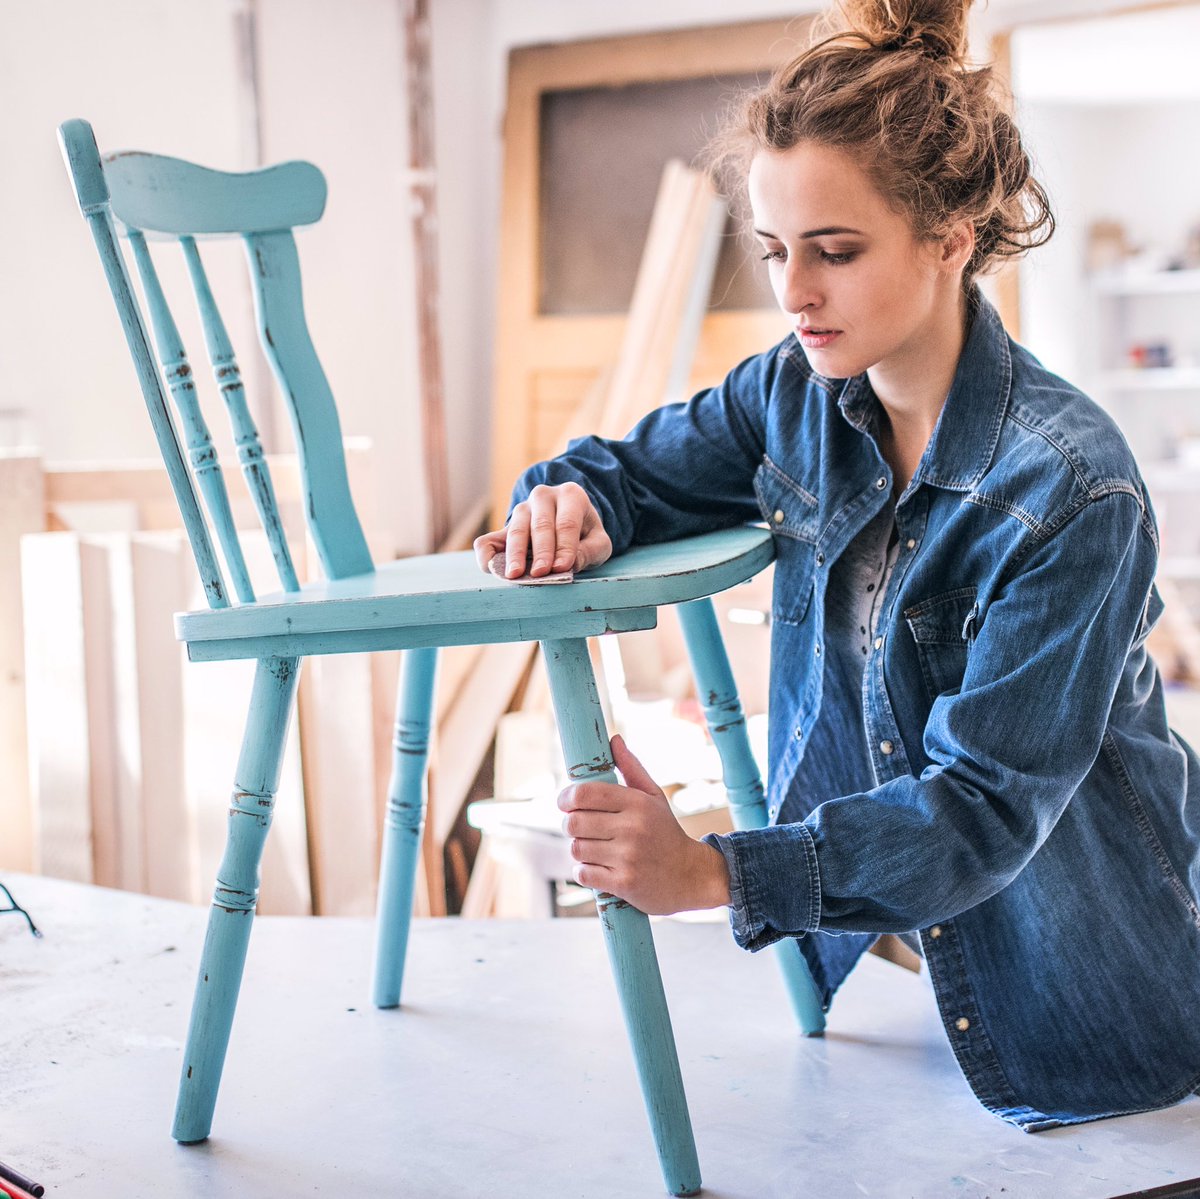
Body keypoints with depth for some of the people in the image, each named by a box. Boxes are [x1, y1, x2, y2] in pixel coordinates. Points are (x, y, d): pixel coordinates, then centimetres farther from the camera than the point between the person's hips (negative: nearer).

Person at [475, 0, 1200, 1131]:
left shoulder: (1068, 488, -28)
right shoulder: (794, 394, -8)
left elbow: (985, 806, -32)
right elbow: (631, 468, 7)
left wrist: (711, 871, -45)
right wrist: (573, 504, -20)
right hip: (860, 929, 5)